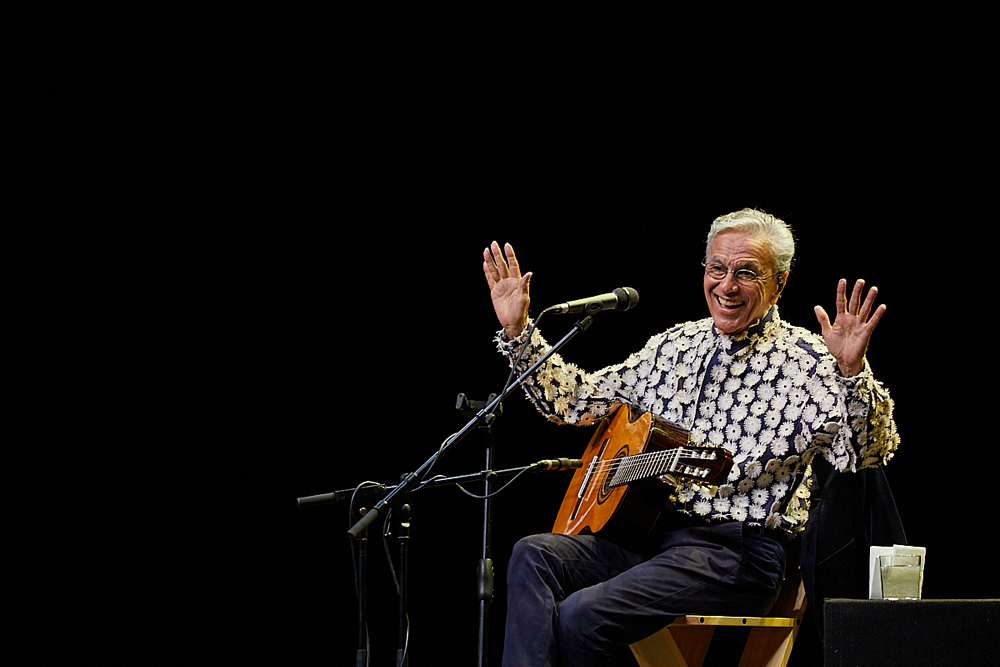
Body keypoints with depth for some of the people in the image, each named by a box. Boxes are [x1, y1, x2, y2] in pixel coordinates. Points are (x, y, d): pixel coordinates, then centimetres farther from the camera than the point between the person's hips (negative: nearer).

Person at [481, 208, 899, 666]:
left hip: (736, 551, -7)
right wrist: (517, 332, 14)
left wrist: (852, 374, -36)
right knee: (534, 555, -18)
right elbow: (575, 400, 24)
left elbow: (863, 456, -18)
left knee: (581, 614, -26)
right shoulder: (674, 346, 16)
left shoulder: (805, 361, -3)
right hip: (645, 531, 7)